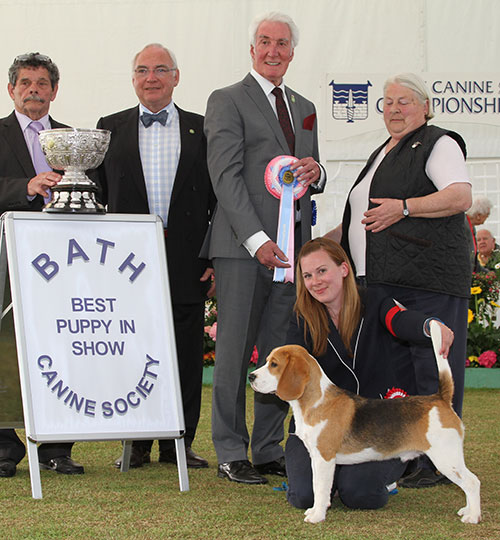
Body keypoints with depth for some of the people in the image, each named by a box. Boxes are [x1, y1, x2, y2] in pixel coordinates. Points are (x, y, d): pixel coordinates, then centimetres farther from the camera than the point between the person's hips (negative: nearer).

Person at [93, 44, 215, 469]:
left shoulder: (202, 130, 9)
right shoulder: (110, 128, 10)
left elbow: (218, 199, 6)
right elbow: (98, 194, 7)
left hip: (187, 263, 0)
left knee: (187, 355, 3)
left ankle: (179, 442, 13)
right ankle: (136, 443, 12)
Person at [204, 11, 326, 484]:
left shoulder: (304, 108, 21)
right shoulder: (227, 101, 1)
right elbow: (226, 176, -9)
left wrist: (316, 174, -1)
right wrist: (257, 240, -18)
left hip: (291, 247, 6)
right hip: (243, 248, -6)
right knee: (235, 352, -2)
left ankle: (269, 450, 12)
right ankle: (231, 454, 4)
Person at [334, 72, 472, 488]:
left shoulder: (438, 144, 0)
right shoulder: (382, 154, 26)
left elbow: (460, 197, -14)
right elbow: (367, 216, 35)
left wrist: (404, 207, -17)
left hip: (427, 277, -9)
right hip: (380, 280, 9)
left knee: (429, 368, -8)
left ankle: (436, 462, -4)